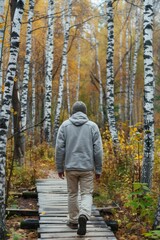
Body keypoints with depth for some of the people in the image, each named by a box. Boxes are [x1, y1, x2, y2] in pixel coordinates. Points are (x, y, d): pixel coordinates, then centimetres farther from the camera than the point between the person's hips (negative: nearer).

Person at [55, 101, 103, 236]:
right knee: (86, 194, 7)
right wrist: (98, 170, 4)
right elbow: (98, 150, -4)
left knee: (72, 194, 16)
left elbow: (59, 148, -2)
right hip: (87, 167, -1)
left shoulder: (65, 125, 1)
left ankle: (73, 221, 25)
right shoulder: (92, 126, 0)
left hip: (70, 167, 1)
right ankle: (83, 216, -18)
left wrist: (60, 168, 6)